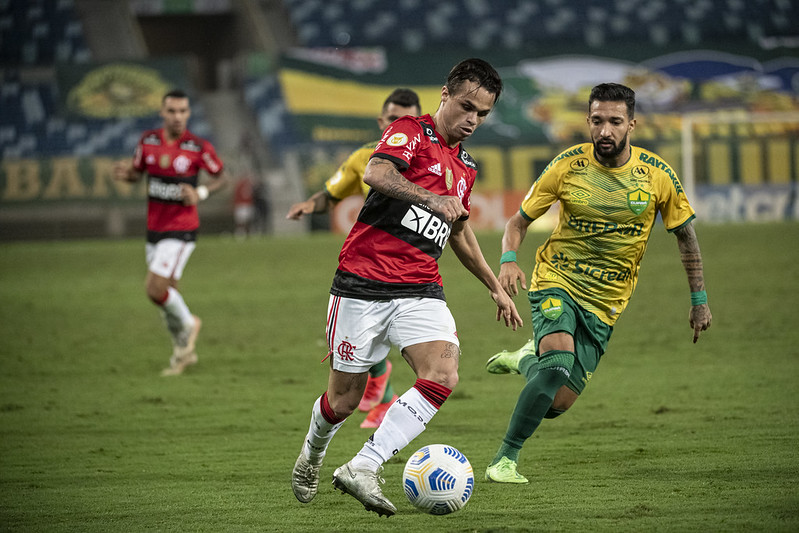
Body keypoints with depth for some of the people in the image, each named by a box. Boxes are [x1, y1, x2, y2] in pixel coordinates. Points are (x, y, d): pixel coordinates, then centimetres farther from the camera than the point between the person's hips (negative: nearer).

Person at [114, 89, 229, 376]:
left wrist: (200, 193, -18)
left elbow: (222, 176, 0)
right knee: (167, 292, 11)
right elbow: (137, 172, 14)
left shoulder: (199, 147, -12)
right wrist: (126, 172, -10)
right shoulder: (148, 140, 1)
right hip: (154, 228, 5)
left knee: (154, 288, -15)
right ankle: (183, 351, 29)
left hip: (181, 230, -5)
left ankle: (187, 323, 14)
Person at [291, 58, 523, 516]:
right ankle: (313, 453, 38)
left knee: (443, 376, -22)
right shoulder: (411, 132, -4)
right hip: (363, 284, -5)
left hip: (421, 290, 5)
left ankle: (363, 469, -23)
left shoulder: (465, 168, 18)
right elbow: (376, 173, -26)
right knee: (345, 399, 4)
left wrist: (495, 287, 37)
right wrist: (432, 199, -38)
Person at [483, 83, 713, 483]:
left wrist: (699, 299, 8)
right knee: (558, 361, -30)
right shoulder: (568, 166, -8)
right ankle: (505, 459, -17)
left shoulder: (657, 175, -6)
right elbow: (518, 221, 1)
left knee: (558, 402, -4)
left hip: (605, 300, 2)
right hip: (557, 283, -2)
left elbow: (685, 235, 8)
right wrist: (509, 260, -19)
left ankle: (526, 360, 31)